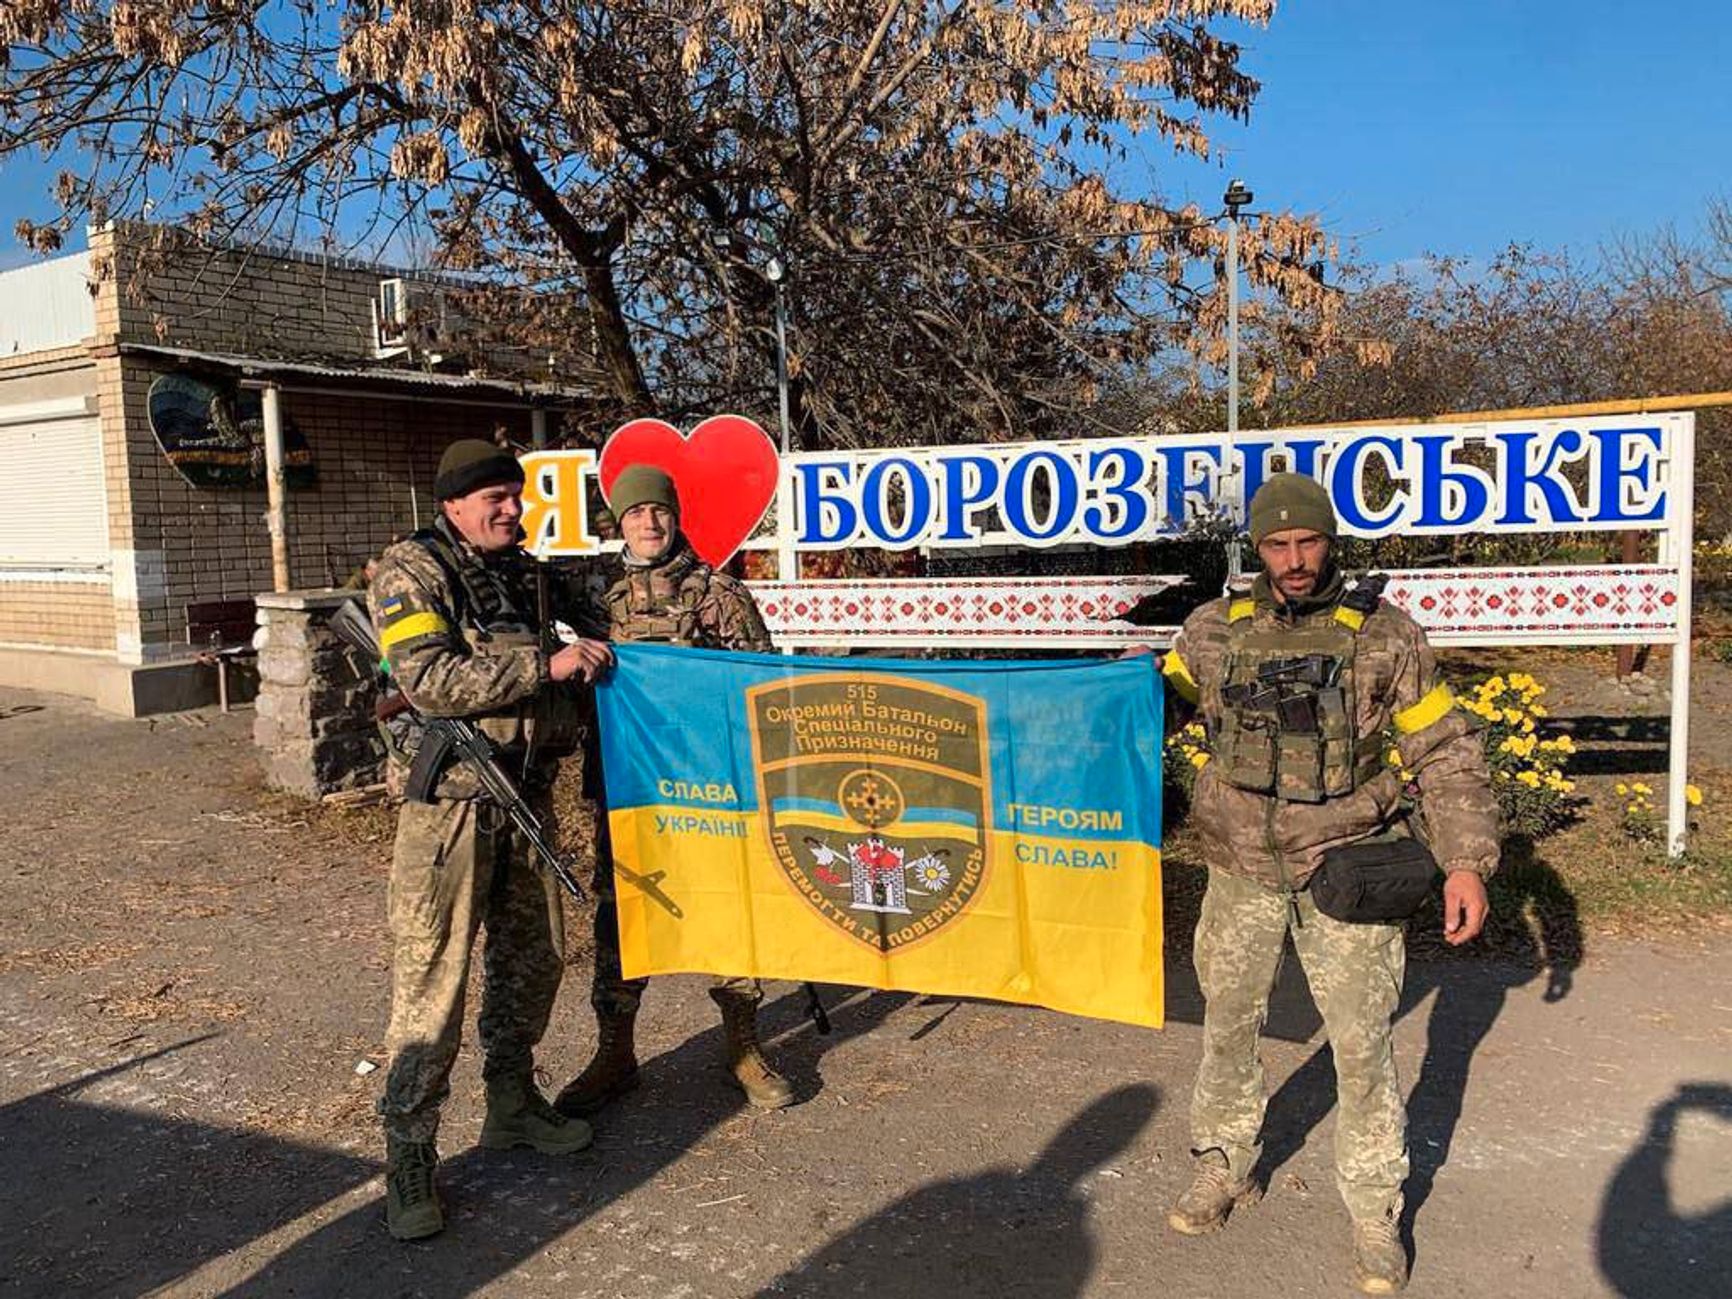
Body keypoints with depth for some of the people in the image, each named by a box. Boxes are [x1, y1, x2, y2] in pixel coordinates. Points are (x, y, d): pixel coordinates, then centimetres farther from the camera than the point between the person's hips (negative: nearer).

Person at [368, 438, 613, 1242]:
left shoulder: (525, 572, 14)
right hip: (450, 797, -7)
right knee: (431, 978, -4)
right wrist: (547, 665, -20)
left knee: (534, 955, 16)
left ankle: (512, 1104, 34)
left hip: (526, 791, 7)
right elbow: (430, 681, -22)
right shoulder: (411, 571, -8)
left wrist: (591, 659, 7)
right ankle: (409, 1156, 8)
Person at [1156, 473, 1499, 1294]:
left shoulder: (1384, 636, -6)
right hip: (1242, 872, 2)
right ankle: (1223, 1170, 36)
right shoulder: (1214, 631, -1)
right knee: (1228, 1026, 15)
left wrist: (1466, 860, -11)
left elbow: (1445, 752, -4)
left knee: (1362, 1045, 4)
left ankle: (1376, 1214, 24)